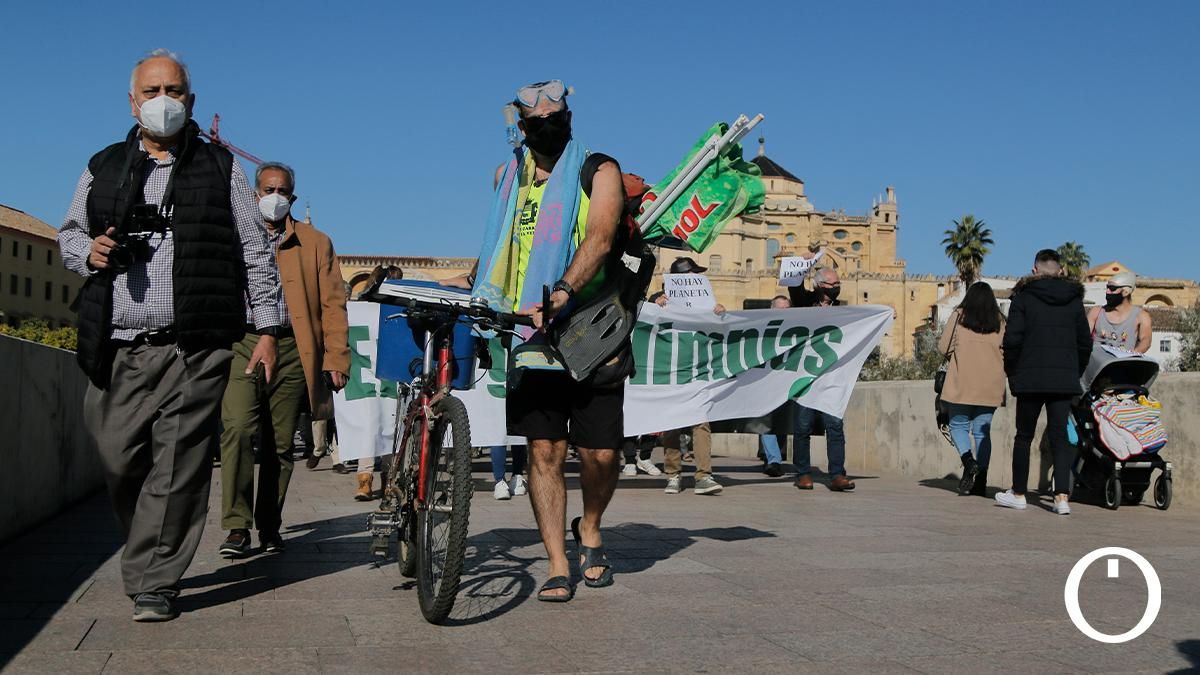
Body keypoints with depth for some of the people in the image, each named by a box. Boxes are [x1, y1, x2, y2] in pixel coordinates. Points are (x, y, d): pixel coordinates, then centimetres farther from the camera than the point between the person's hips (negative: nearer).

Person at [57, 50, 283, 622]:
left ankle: (155, 583, 2)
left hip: (196, 348, -2)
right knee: (119, 459, 3)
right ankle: (148, 550, 28)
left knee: (177, 467, -6)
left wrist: (267, 328, 3)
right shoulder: (104, 169, 16)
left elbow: (255, 253, 10)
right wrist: (86, 251, 0)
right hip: (118, 347, 3)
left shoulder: (220, 168, 11)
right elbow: (69, 231, 25)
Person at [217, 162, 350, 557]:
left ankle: (269, 528, 14)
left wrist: (336, 358, -2)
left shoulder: (316, 243, 16)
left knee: (280, 445, 3)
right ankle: (237, 527, -11)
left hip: (292, 351, 1)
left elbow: (332, 303, 9)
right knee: (237, 431, -17)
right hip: (242, 346, 0)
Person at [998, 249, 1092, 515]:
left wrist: (1012, 372, 4)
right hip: (1064, 379, 2)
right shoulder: (1074, 300, 9)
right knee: (1060, 436, 3)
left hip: (1031, 378, -2)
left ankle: (1018, 493, 17)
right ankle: (1062, 496, -9)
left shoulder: (1024, 297, -2)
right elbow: (1085, 342, 9)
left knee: (1024, 436, 9)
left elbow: (1012, 339, -9)